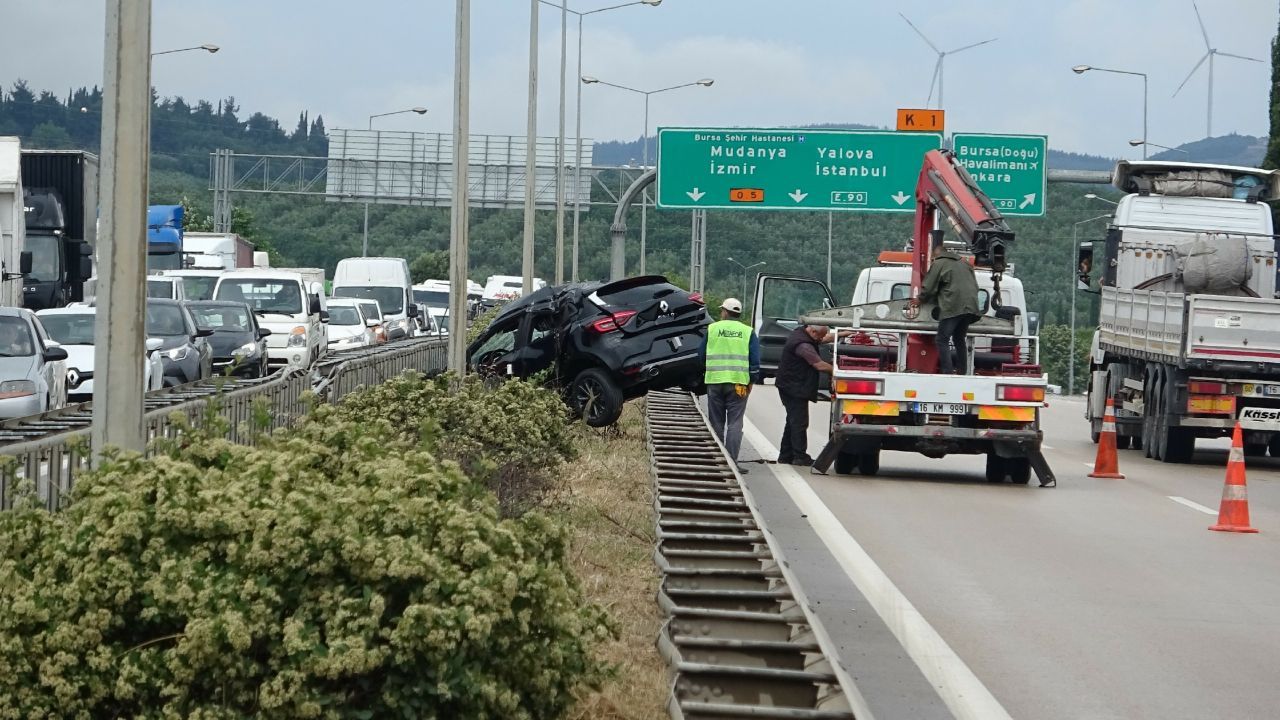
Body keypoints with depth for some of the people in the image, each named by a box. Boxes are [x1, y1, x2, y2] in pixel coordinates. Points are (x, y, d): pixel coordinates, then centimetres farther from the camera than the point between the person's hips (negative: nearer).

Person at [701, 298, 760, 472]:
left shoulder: (711, 329, 5)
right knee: (735, 423, -2)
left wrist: (704, 373, 26)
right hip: (738, 383, -1)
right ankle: (731, 461, -12)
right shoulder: (748, 332, 5)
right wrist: (751, 381, 9)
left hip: (714, 381, 1)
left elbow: (702, 355, 11)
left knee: (716, 423, 9)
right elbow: (755, 360, 2)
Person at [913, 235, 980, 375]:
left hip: (952, 307, -7)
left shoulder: (938, 264, 0)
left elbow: (928, 288, 1)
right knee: (960, 340, 18)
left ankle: (947, 372, -17)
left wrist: (920, 300, 19)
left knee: (942, 341, -5)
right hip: (970, 307, 7)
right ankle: (963, 372, 15)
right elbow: (975, 286, 26)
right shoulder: (964, 264, 23)